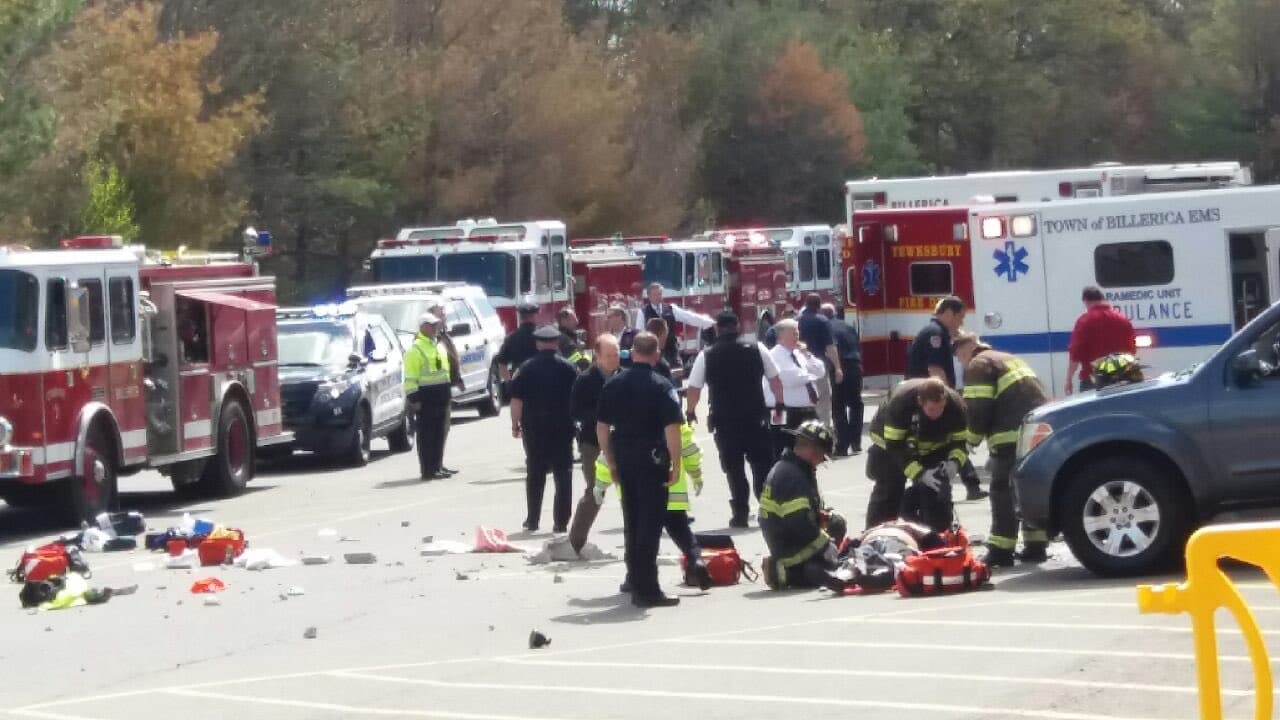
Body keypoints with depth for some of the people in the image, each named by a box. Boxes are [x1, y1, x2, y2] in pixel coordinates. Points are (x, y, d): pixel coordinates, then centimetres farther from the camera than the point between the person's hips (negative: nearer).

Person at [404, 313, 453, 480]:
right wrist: (413, 399, -20)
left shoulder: (439, 345, 17)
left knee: (440, 433, 11)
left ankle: (437, 466, 18)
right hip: (426, 397, -8)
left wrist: (448, 392, 23)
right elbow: (410, 377, -15)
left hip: (441, 396, 8)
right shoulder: (416, 349, -11)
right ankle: (428, 470, -6)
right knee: (427, 435, -6)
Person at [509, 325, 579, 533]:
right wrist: (575, 422, 10)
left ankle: (532, 520, 15)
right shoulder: (568, 368, -3)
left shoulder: (527, 368, -3)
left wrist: (515, 423, 4)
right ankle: (561, 521, 0)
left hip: (534, 428, 1)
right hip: (562, 428, -1)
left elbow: (516, 399, -4)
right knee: (563, 474, 4)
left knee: (535, 473, 12)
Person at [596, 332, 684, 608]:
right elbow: (672, 428, -16)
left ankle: (636, 583, 22)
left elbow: (601, 426, 8)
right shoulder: (661, 386, -9)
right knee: (650, 523, -2)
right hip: (652, 460, -5)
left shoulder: (613, 385, 6)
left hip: (624, 460, 5)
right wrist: (675, 464, -10)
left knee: (631, 523, 15)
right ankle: (647, 590, -3)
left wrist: (610, 461, 15)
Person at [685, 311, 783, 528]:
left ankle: (740, 514, 5)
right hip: (756, 418, 0)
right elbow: (775, 381, 4)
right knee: (763, 466, 9)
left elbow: (693, 389, -1)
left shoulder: (706, 355, -1)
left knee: (734, 469, 7)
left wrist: (690, 412, 16)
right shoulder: (756, 348, 1)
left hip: (724, 422, 0)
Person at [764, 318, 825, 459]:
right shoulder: (774, 356, -11)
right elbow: (789, 379, -23)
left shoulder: (801, 353, 14)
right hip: (786, 415, -8)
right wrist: (810, 376, -5)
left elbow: (821, 372, 13)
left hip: (808, 412, 8)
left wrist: (807, 356, -1)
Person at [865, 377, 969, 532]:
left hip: (934, 450, 2)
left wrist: (954, 462, -38)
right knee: (887, 494, 1)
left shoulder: (955, 405, -30)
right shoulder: (900, 401, -39)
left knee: (937, 493, -7)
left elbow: (960, 441, -16)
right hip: (889, 444, -2)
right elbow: (894, 446, -34)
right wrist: (920, 474, -41)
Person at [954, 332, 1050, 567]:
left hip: (1015, 437, -9)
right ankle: (1035, 546, 17)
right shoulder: (1009, 360, 29)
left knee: (1003, 490, -4)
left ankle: (1001, 551, -7)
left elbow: (978, 409, -9)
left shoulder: (978, 365, 0)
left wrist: (973, 439, 6)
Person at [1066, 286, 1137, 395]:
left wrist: (1069, 380, -5)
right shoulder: (1123, 320, 6)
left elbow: (1075, 352, -12)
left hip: (1092, 381, -4)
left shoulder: (1085, 321, -9)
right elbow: (1132, 350, 14)